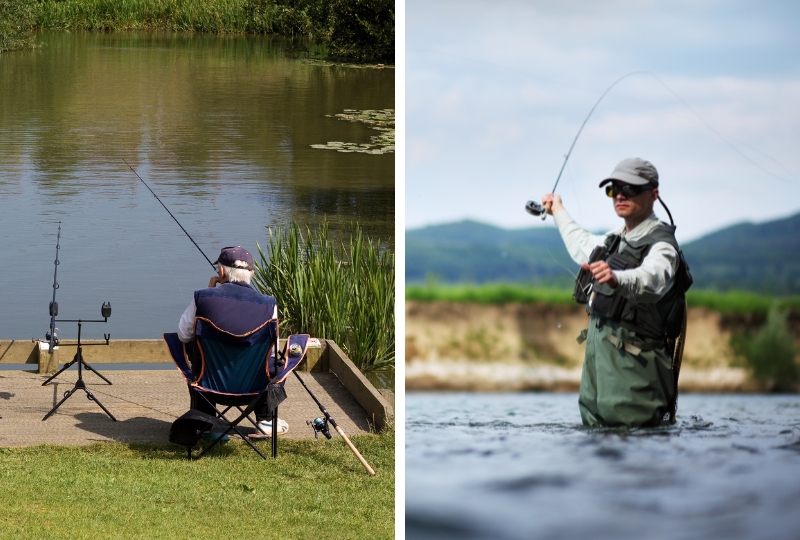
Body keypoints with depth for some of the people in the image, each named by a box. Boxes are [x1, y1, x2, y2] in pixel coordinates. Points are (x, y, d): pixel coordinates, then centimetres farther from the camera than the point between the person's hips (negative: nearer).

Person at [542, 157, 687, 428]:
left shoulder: (661, 245, -9)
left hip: (629, 358, -8)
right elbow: (582, 246, 43)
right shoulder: (614, 239, 18)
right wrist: (559, 211, 56)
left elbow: (651, 279, -33)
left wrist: (616, 278, -53)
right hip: (597, 349, 8)